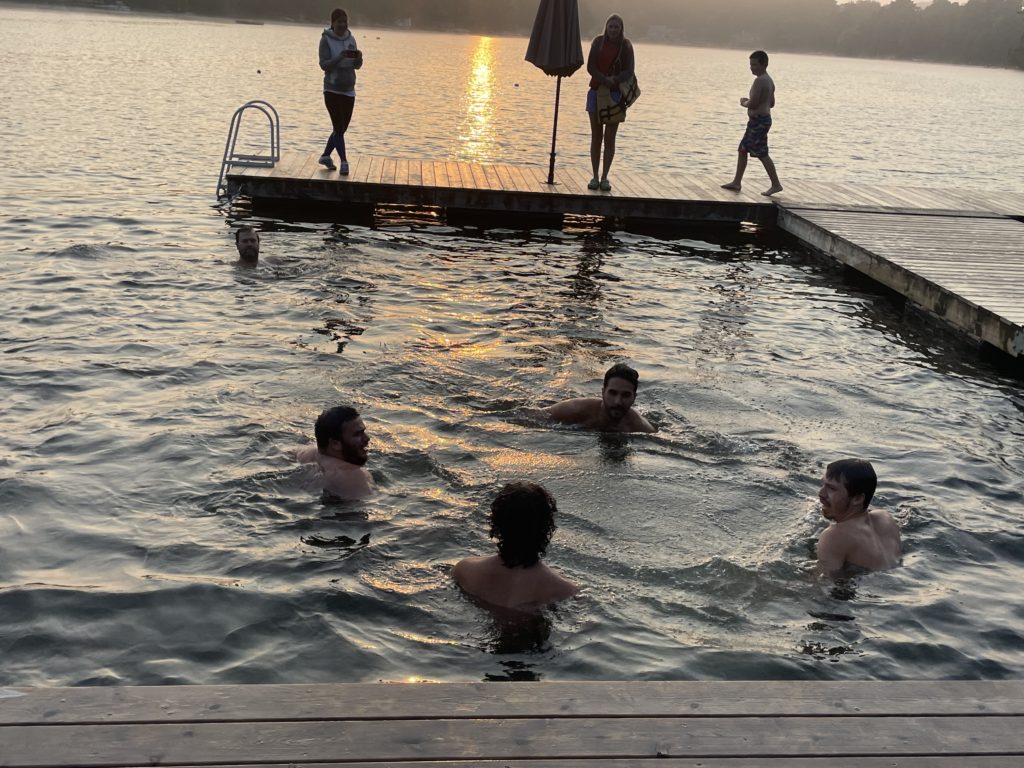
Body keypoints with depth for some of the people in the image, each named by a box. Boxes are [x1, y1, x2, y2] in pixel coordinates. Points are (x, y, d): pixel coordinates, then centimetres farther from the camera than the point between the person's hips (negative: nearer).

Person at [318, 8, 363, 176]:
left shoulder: (350, 39, 7)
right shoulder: (326, 40, -8)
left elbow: (357, 66, 6)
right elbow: (324, 64, -16)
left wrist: (358, 58, -17)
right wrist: (340, 57, -30)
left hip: (349, 90, 6)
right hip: (332, 90, -5)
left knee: (341, 128, 11)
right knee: (338, 127, -10)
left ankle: (326, 156, 26)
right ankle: (343, 162, -7)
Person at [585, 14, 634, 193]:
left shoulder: (626, 46, -1)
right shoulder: (598, 42, 0)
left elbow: (629, 72, -7)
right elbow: (590, 67, -7)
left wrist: (614, 80, -25)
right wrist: (604, 80, -22)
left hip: (616, 94, -1)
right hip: (596, 91, 1)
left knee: (609, 138, -1)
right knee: (596, 136, 4)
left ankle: (605, 178, 5)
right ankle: (595, 177, 9)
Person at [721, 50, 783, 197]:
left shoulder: (759, 81, -17)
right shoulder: (769, 80, 15)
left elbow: (753, 104, -23)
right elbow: (771, 103, 22)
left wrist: (744, 103, -2)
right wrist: (750, 102, 16)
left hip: (758, 121, -11)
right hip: (764, 118, 11)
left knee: (762, 153, -7)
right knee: (742, 150, 15)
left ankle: (776, 184, -3)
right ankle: (737, 182, 19)